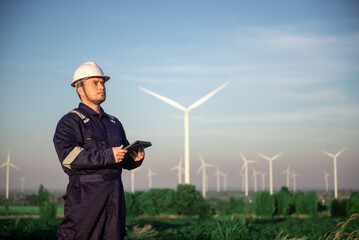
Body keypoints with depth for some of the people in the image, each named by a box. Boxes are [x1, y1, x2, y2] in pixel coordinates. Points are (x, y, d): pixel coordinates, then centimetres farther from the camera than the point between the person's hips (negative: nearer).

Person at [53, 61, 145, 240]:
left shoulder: (114, 123, 23)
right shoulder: (70, 121, 1)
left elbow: (125, 160, 24)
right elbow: (68, 155, -17)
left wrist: (135, 158, -1)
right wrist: (107, 156, -23)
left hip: (115, 196, 6)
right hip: (85, 196, -6)